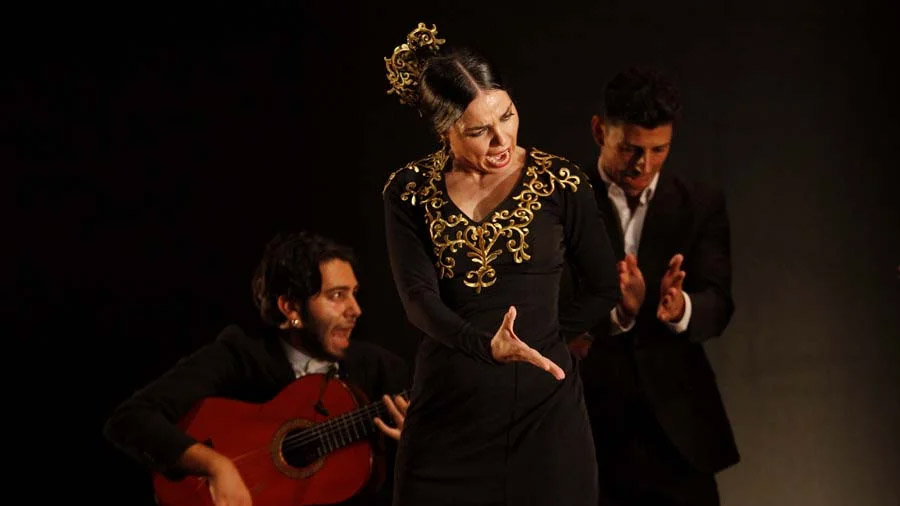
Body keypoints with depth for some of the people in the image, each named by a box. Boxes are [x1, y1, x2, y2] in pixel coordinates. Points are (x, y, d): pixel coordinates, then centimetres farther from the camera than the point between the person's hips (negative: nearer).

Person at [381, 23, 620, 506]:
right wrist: (488, 345, -29)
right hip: (447, 409, 1)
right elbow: (419, 298, -12)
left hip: (541, 405, -1)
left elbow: (606, 289, 6)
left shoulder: (559, 181, -2)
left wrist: (532, 339, 2)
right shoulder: (409, 191, 0)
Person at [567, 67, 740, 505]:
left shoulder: (701, 206, 7)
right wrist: (617, 312, -27)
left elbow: (718, 306, -4)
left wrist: (680, 308, -27)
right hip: (588, 420, -1)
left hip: (677, 424, 2)